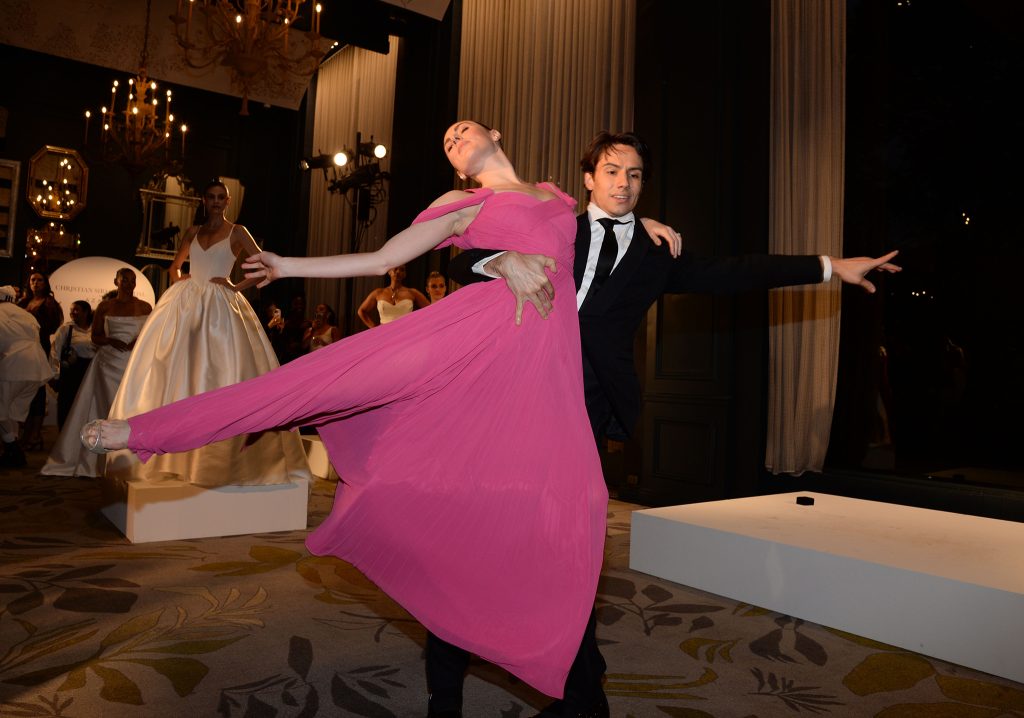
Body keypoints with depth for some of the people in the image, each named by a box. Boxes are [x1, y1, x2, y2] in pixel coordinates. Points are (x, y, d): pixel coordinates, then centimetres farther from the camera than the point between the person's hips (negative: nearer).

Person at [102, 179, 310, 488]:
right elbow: (175, 265, 28)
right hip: (185, 304, 4)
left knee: (220, 374, -9)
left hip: (220, 307, -4)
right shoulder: (193, 232, 15)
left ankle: (215, 456, -4)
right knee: (175, 373, 2)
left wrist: (237, 287, -9)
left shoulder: (237, 232, 3)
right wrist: (179, 279, 9)